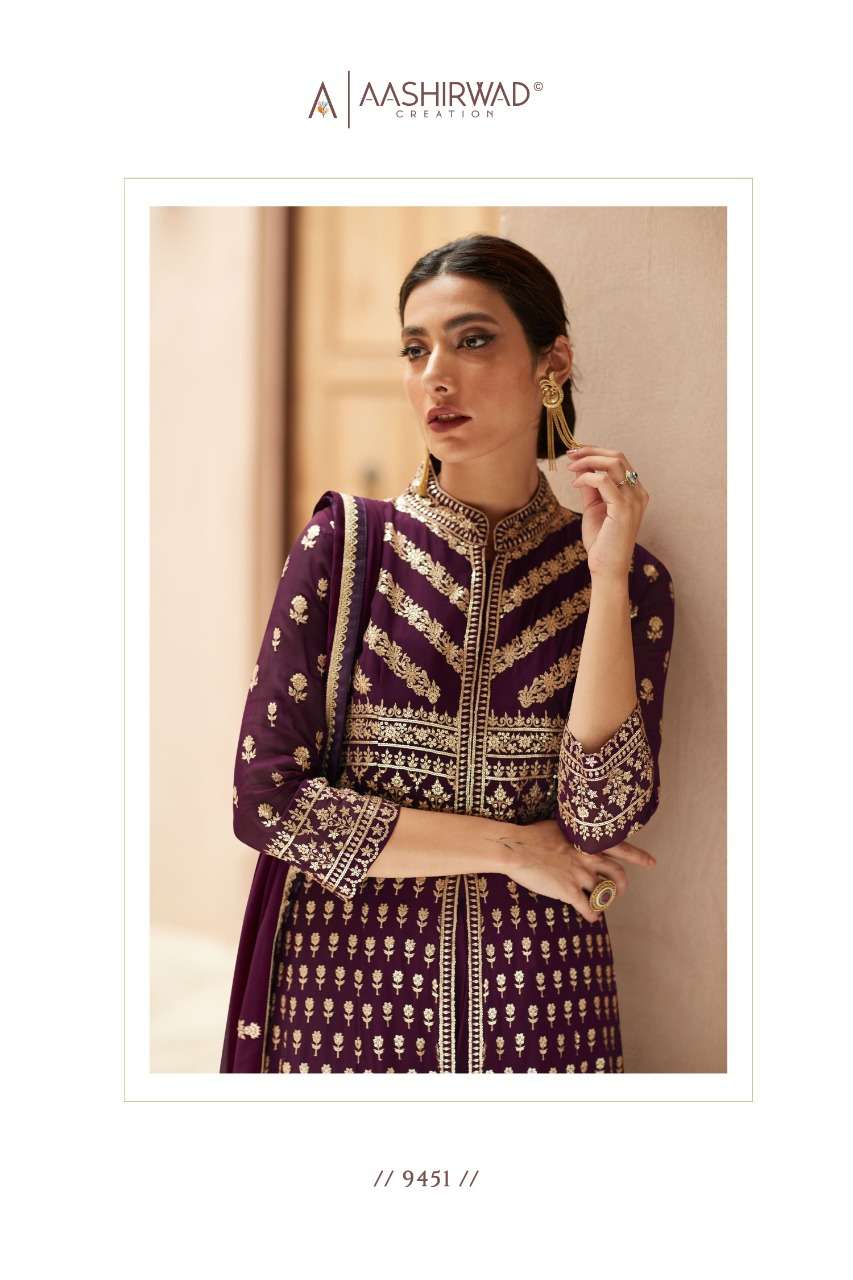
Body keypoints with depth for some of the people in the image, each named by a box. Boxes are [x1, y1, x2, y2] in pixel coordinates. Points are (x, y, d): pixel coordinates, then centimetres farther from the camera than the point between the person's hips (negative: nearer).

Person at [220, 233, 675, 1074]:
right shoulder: (344, 548, -5)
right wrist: (512, 847, -10)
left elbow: (601, 819, -12)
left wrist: (608, 578, -14)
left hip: (538, 1001, 1)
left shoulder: (627, 578, -1)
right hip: (349, 988, -1)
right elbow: (266, 798, -10)